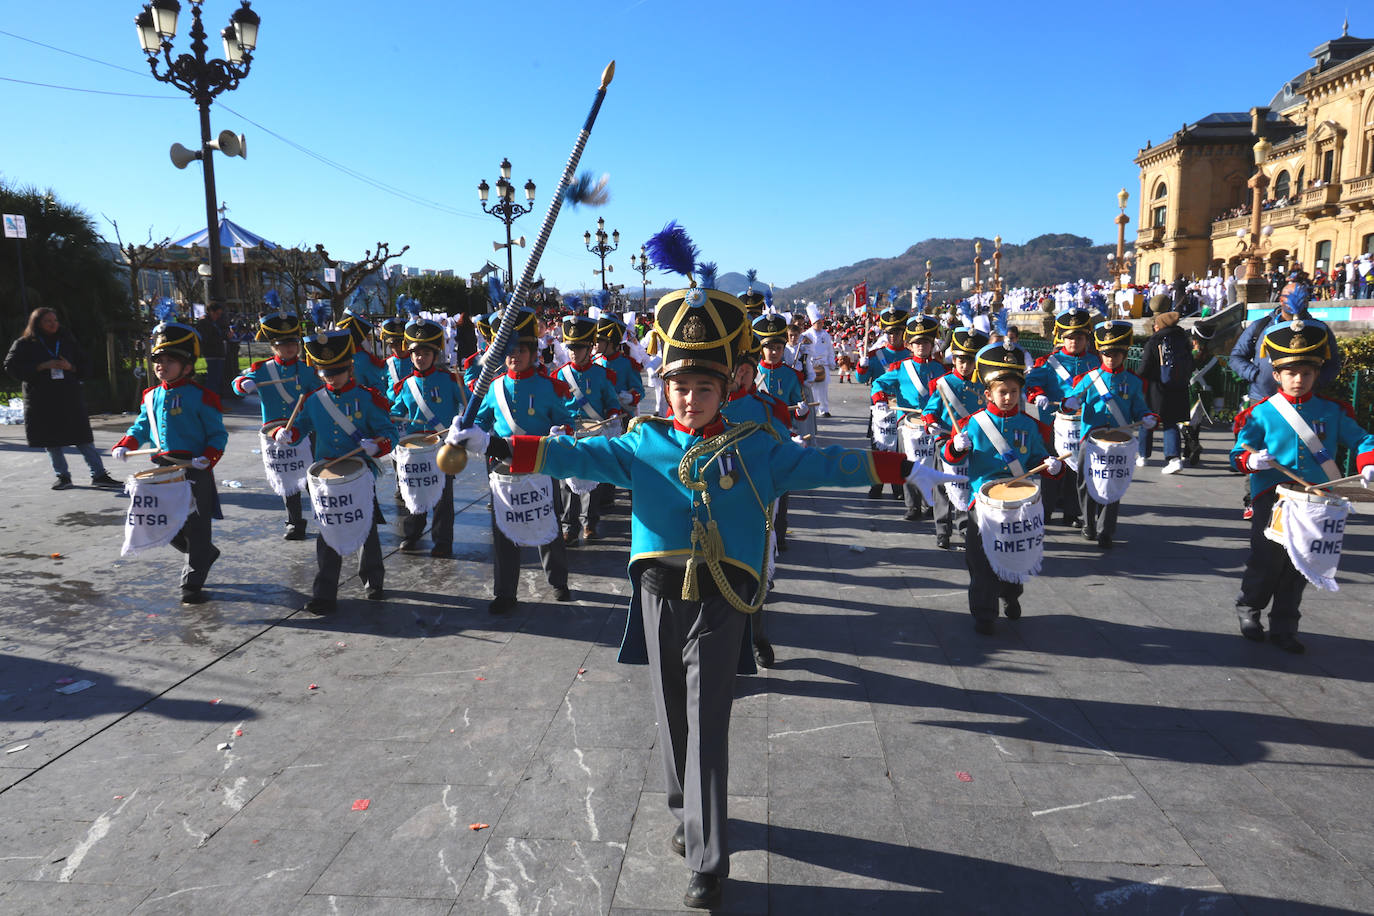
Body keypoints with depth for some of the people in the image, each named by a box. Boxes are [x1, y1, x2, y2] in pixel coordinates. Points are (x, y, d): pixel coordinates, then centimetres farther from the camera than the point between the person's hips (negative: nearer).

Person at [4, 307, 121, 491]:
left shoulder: (68, 342, 11)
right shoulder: (24, 344, 4)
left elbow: (86, 366, 13)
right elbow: (12, 366, -5)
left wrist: (70, 367, -9)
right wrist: (42, 366, -14)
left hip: (70, 398, 1)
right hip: (41, 400, -1)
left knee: (84, 439, -3)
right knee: (51, 441, 5)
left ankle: (98, 475, -2)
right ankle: (63, 476, 15)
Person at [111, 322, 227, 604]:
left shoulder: (200, 397, -9)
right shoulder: (152, 397, 10)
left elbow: (218, 435, -8)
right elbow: (141, 427, 21)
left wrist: (208, 457, -23)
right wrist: (125, 445, 3)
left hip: (194, 470, -7)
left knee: (196, 527, -1)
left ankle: (192, 583, 9)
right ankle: (205, 553, 39)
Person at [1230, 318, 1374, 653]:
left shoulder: (1331, 411, 5)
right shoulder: (1262, 413, -3)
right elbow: (1238, 452, -3)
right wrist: (1251, 460, -25)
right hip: (1272, 500, -3)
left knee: (1299, 568, 10)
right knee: (1267, 562, -2)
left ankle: (1284, 628, 22)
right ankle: (1248, 609, 25)